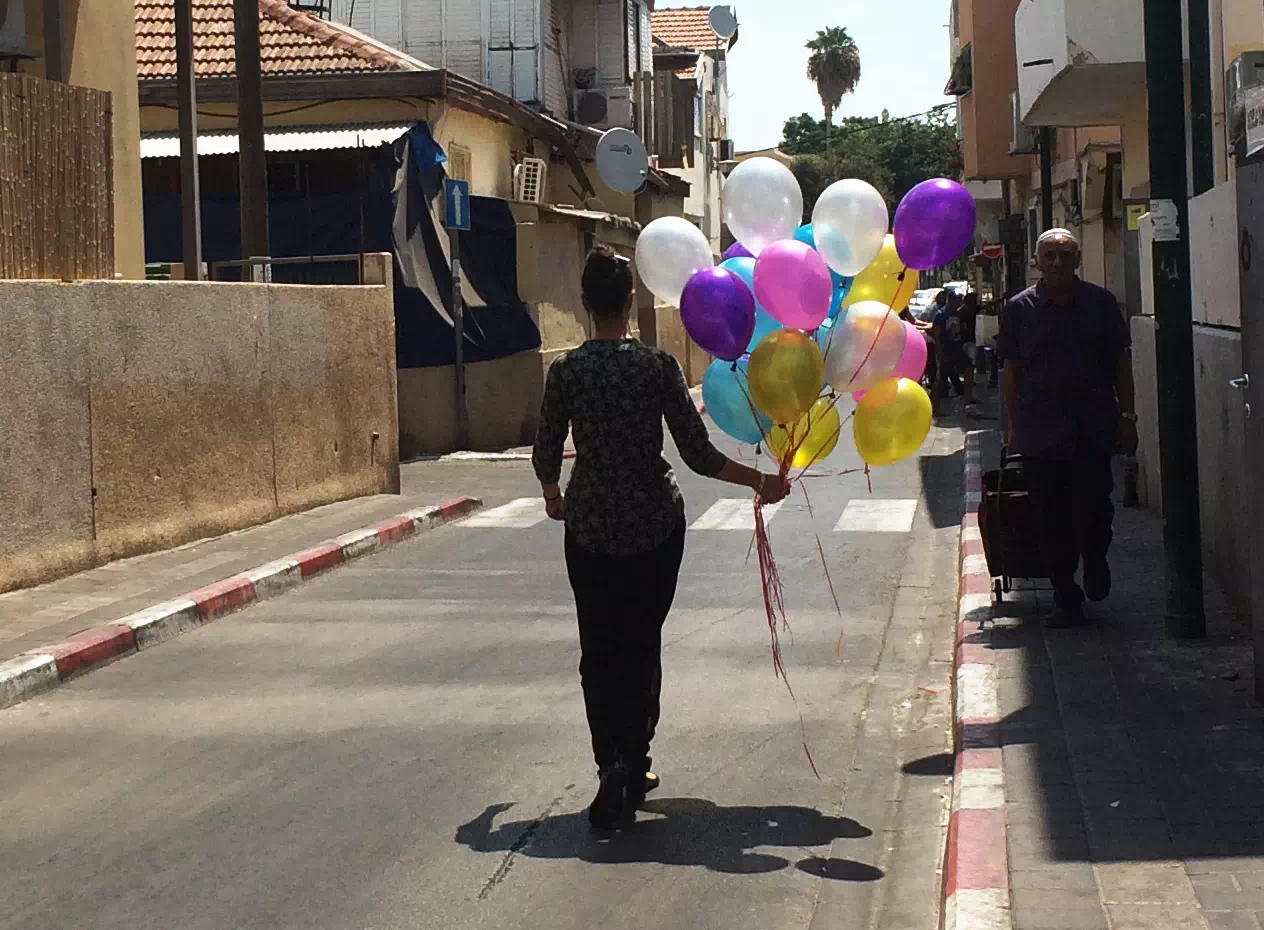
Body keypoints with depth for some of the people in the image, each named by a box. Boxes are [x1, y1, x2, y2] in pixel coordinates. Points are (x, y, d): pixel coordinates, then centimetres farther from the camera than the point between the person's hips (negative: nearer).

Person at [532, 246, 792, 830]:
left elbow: (546, 453, 2)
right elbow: (699, 454, -10)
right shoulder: (658, 366, -9)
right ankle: (631, 767, 1)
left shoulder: (567, 370, -6)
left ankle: (616, 770, -4)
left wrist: (552, 494, 24)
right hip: (655, 525, 0)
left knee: (600, 652, 8)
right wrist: (761, 480, 3)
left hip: (590, 528, 0)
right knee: (642, 648, 11)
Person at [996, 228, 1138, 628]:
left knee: (1093, 506, -7)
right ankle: (1065, 597, 13)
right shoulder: (1020, 309, 4)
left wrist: (1126, 416, 3)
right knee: (1053, 519, 2)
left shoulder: (1101, 303, 4)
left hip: (1094, 427, 0)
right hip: (1041, 429, 0)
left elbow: (1121, 362, 8)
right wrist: (1014, 425, 7)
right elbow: (1012, 370, 8)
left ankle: (1095, 561, 25)